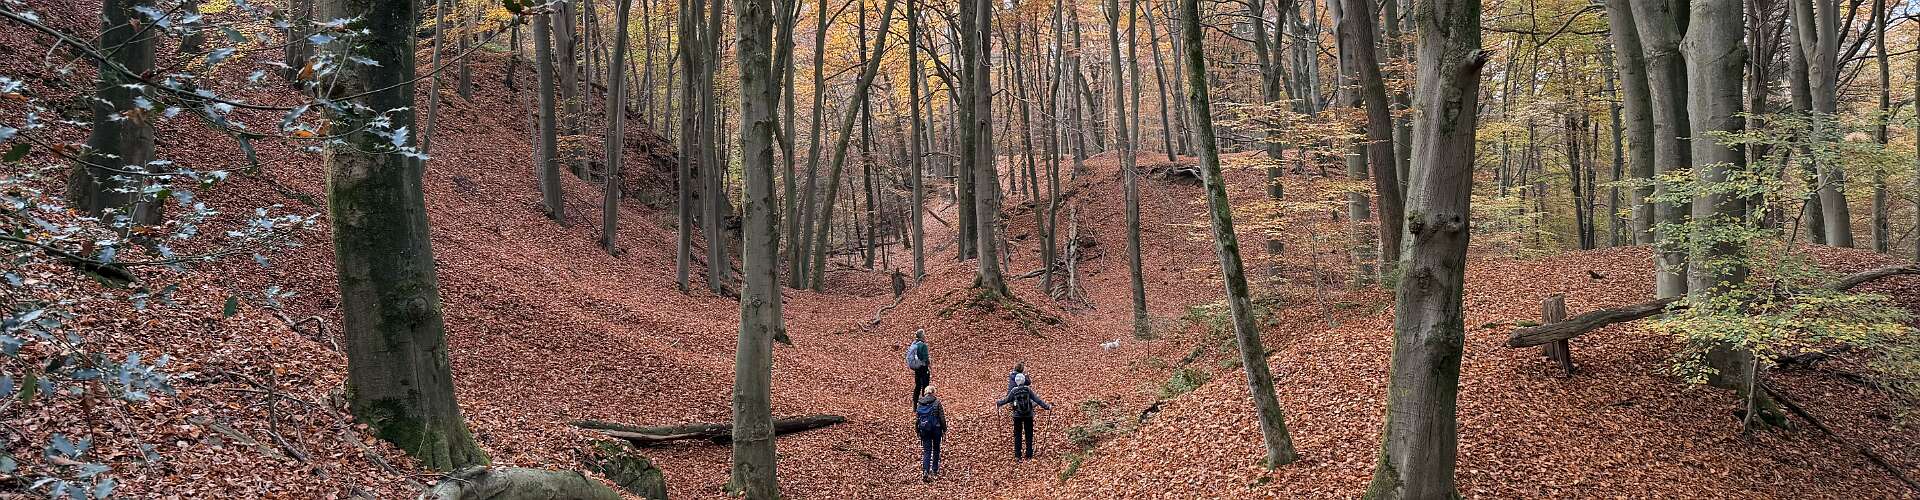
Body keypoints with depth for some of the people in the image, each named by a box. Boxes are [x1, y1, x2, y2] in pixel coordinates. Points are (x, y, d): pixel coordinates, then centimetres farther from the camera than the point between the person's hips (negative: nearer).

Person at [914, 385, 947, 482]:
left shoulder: (920, 404, 1)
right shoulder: (937, 402, -8)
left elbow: (916, 418, 5)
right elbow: (942, 417, -7)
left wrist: (917, 430, 15)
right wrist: (944, 429, 2)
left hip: (924, 429, 2)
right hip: (936, 428, -2)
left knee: (926, 451, 2)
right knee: (936, 449, 18)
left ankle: (925, 471, -13)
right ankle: (935, 469, 27)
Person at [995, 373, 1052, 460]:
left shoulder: (1013, 391, -6)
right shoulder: (1028, 389, -6)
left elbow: (1007, 400, 4)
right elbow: (1037, 399, -6)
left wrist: (998, 403, 22)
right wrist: (1047, 406, 1)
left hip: (1017, 415, 0)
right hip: (1028, 415, 0)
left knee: (1017, 434, 9)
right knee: (1029, 434, 10)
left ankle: (1018, 455, 8)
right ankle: (1029, 454, 12)